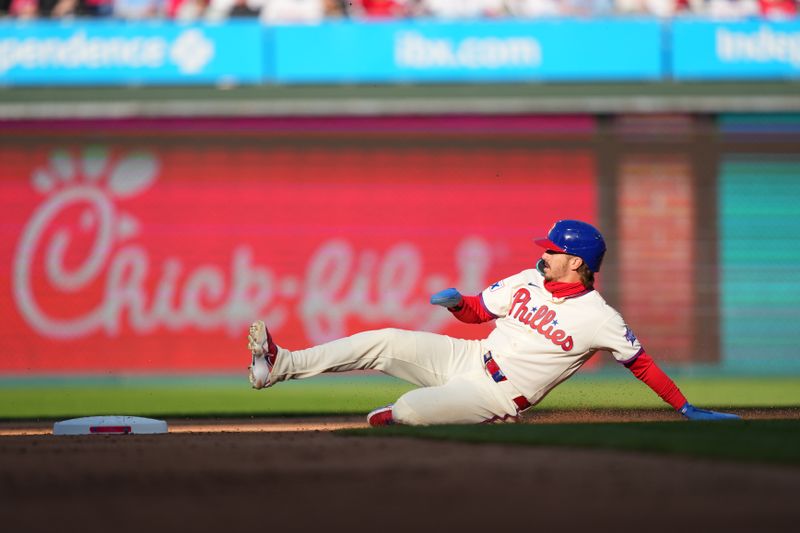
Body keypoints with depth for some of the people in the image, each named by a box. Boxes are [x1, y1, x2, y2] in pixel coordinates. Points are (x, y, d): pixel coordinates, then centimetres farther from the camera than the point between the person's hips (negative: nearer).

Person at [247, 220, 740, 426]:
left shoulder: (598, 317, -13)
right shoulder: (529, 282, 7)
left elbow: (641, 362, -9)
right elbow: (476, 311, 13)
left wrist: (685, 408, -14)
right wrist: (455, 301, -11)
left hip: (498, 396, -6)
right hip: (466, 359, 6)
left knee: (408, 411, -28)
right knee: (386, 343, -10)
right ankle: (282, 366, -10)